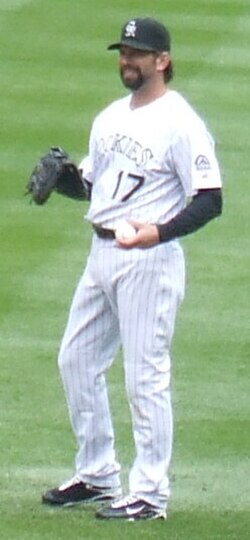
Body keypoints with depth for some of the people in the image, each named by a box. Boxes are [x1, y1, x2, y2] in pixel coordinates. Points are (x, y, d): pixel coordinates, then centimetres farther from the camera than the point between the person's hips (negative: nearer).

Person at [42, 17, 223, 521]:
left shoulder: (181, 123, -11)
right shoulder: (110, 117, 14)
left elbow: (210, 200, -15)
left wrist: (160, 232, -29)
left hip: (149, 260, -9)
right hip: (101, 253, 9)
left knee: (145, 375, -6)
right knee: (76, 360, 13)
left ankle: (150, 493, -1)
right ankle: (97, 476, 25)